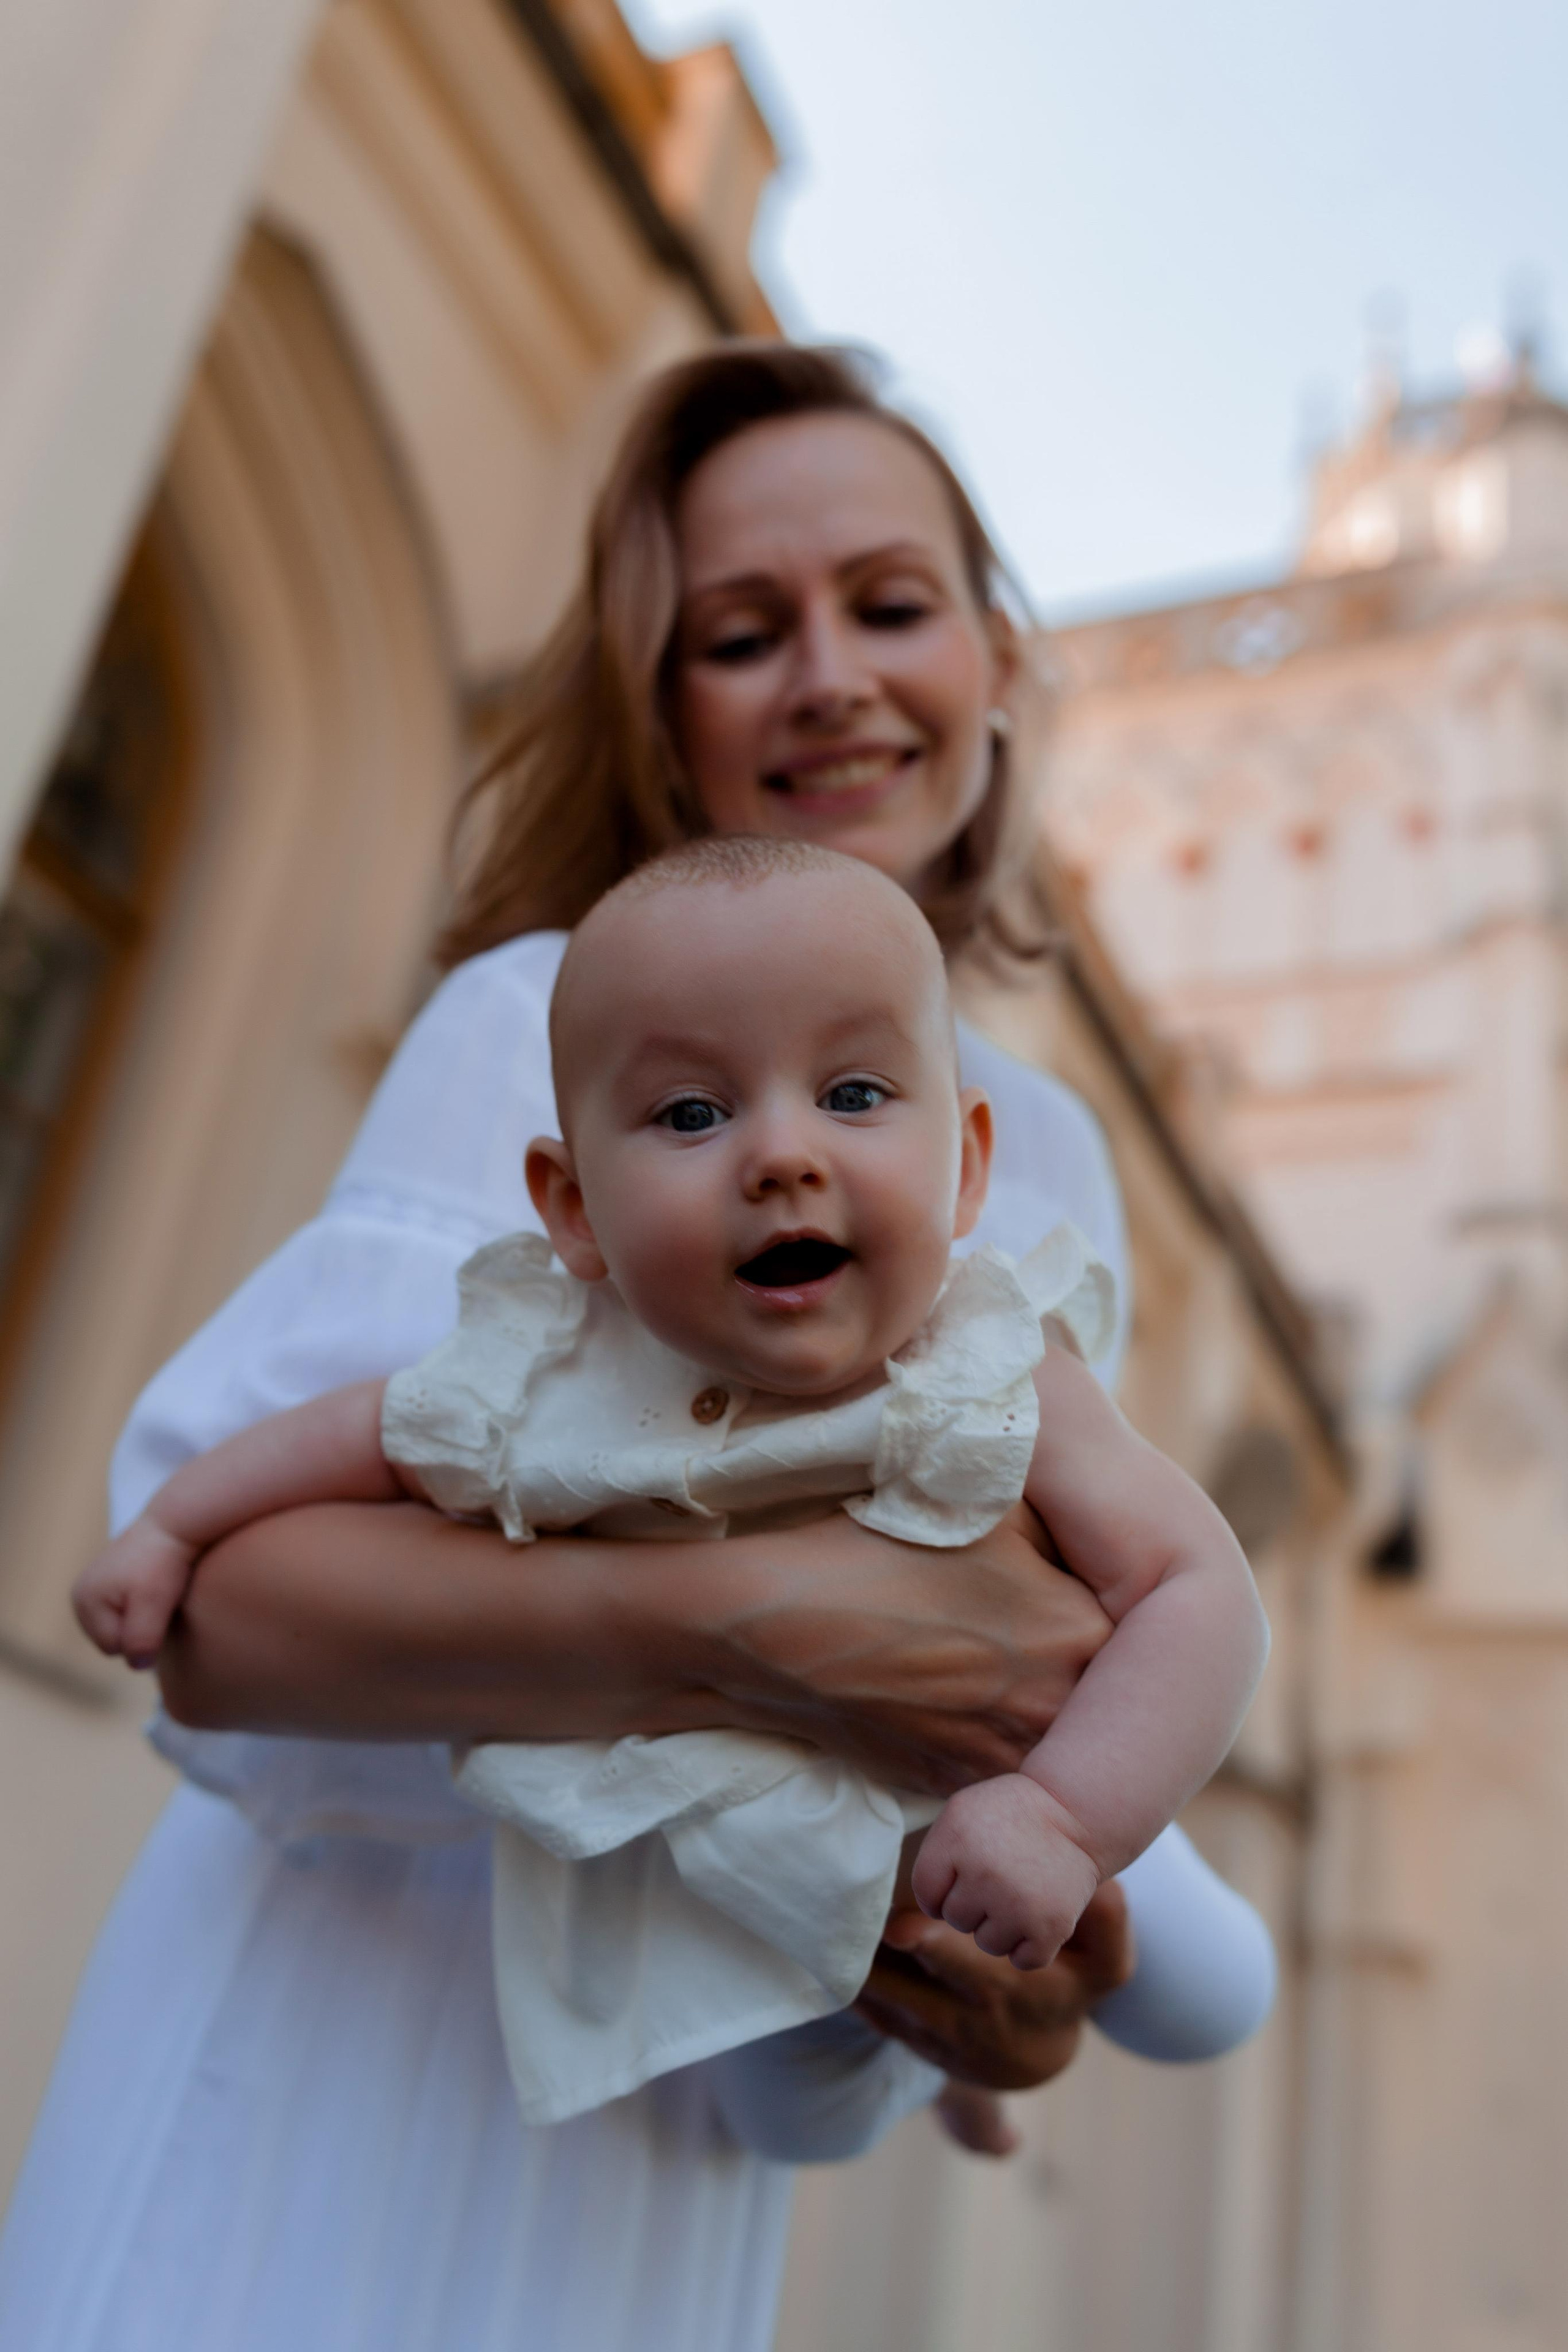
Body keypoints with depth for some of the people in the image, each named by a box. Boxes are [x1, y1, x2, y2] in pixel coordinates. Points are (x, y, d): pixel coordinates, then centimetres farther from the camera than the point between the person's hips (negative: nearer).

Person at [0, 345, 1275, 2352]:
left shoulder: (1051, 1175, 3)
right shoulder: (553, 1015, -13)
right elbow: (210, 1597, -23)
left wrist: (962, 1964, -14)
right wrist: (742, 1626, -36)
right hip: (339, 2026, -4)